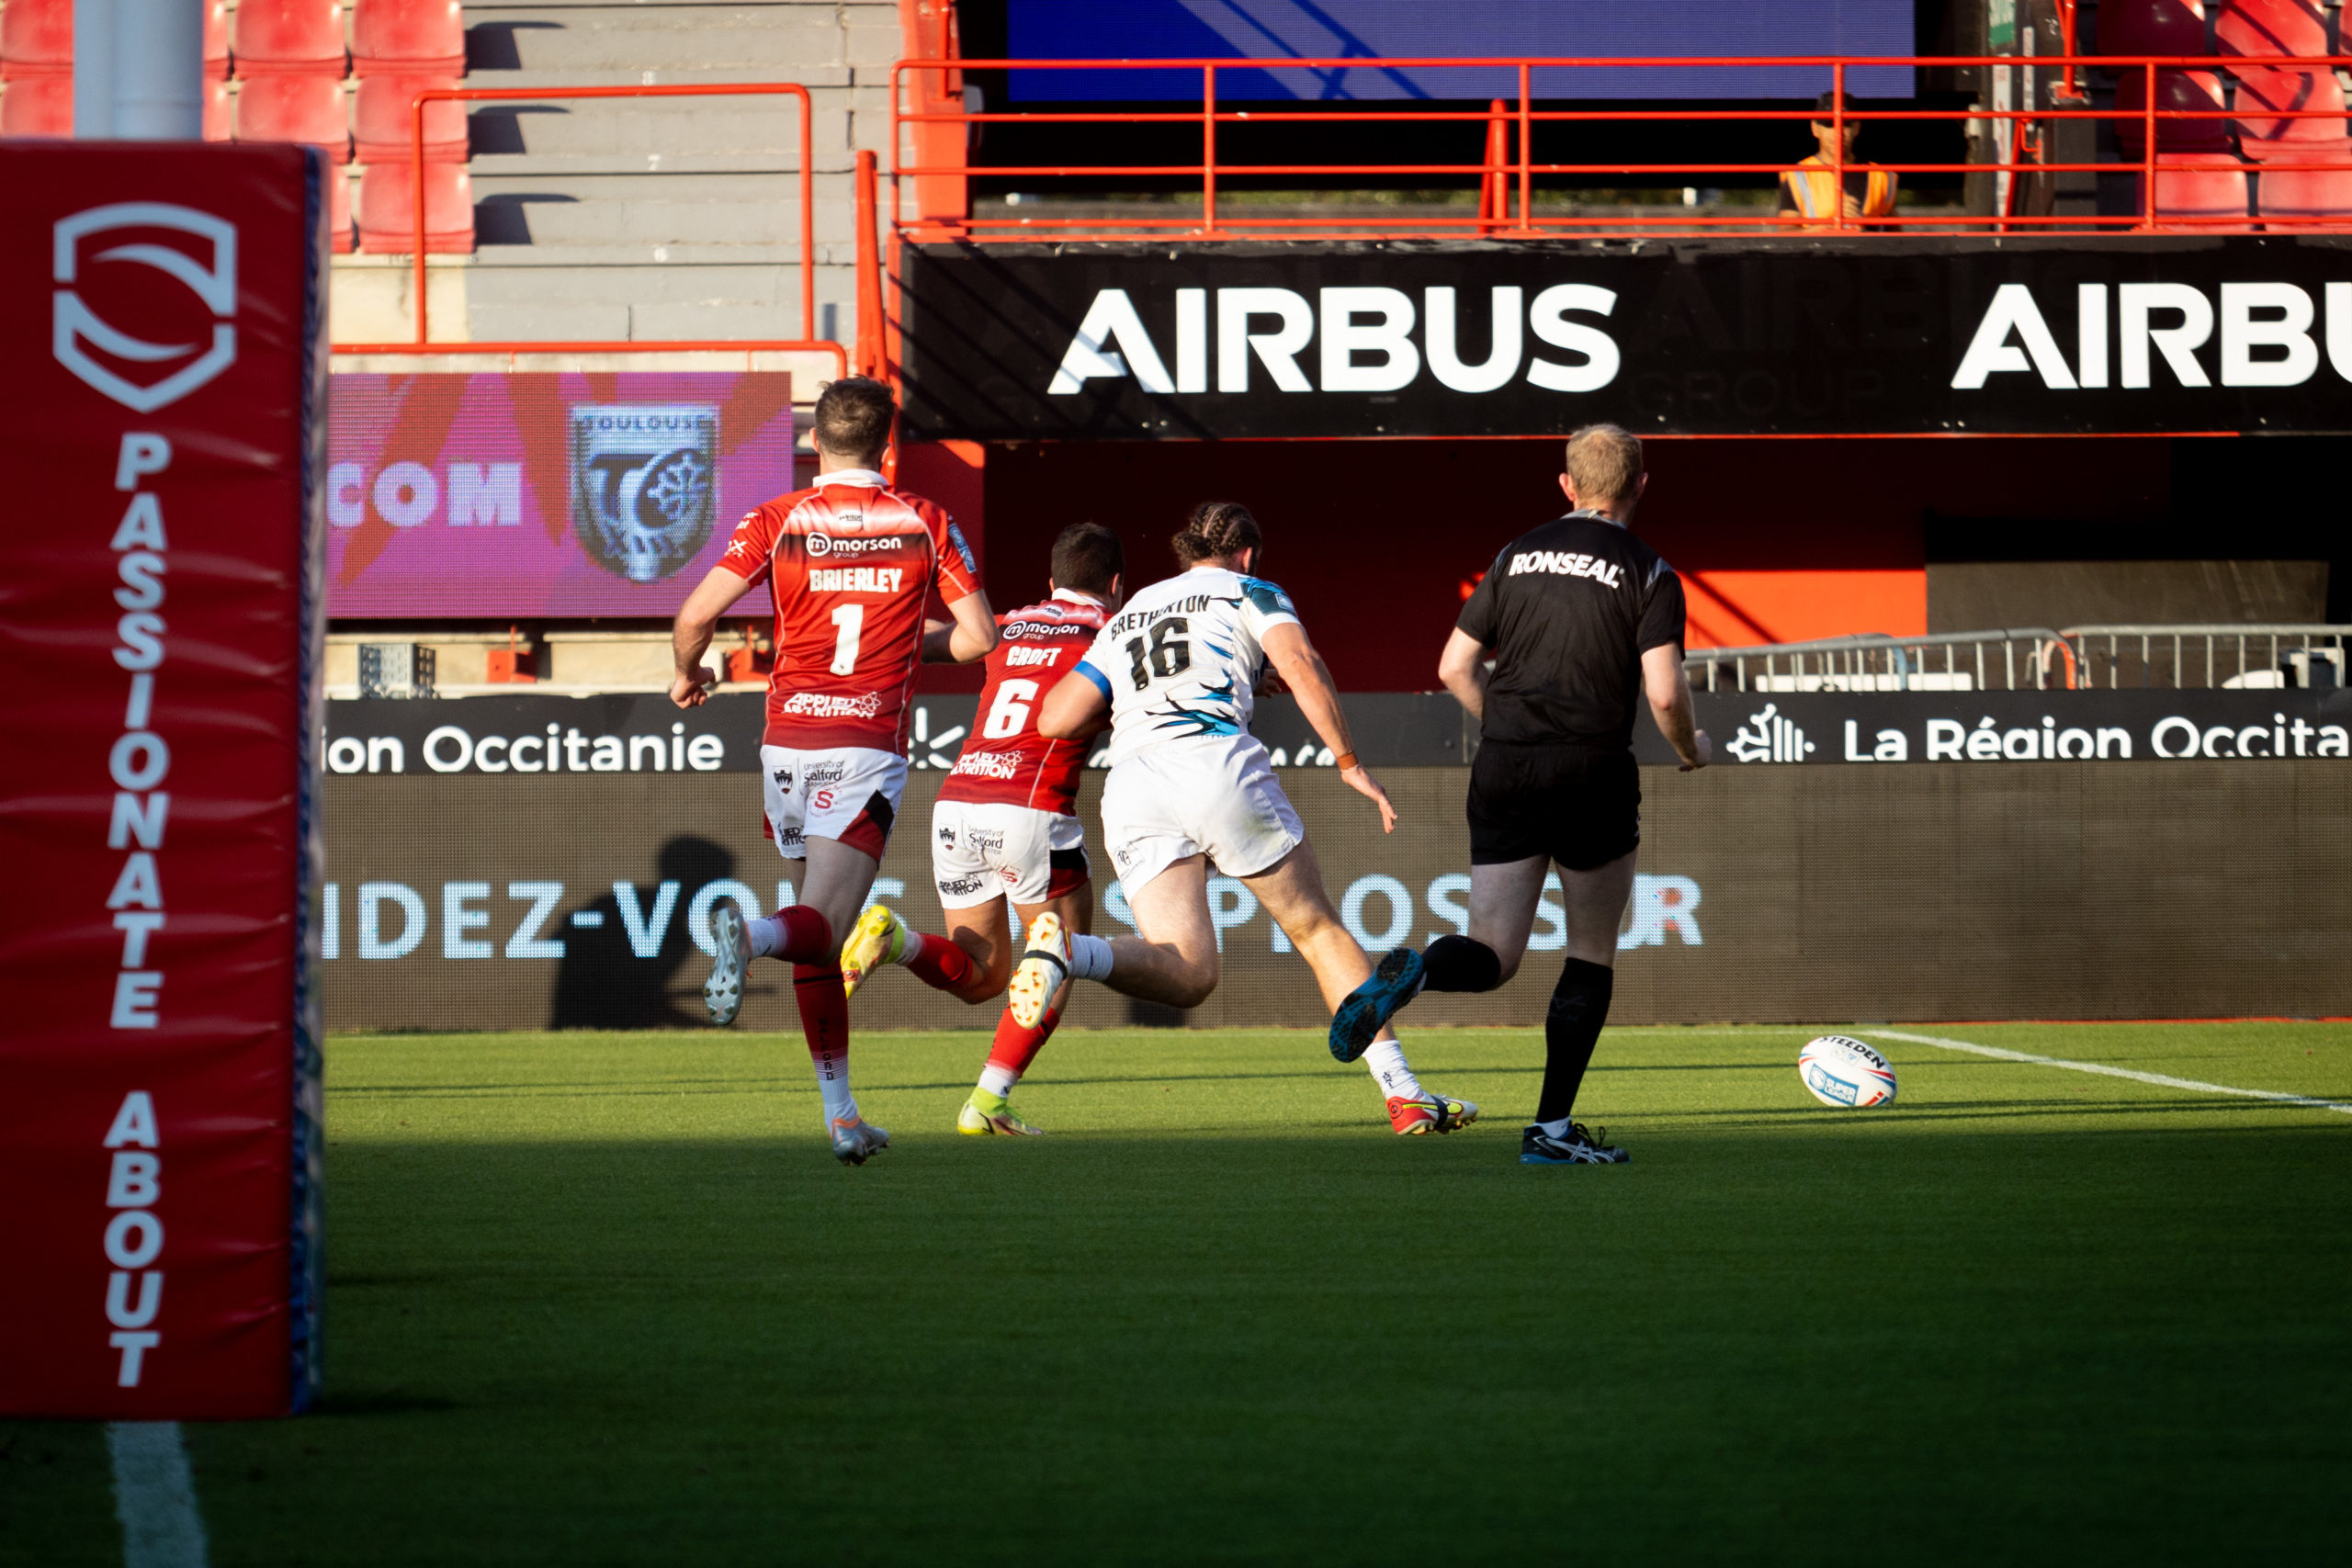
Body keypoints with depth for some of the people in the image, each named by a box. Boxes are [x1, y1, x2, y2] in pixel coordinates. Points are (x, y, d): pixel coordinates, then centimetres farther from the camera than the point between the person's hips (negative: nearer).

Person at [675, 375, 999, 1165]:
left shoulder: (776, 522, 1)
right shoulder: (925, 523, 2)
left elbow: (695, 614, -7)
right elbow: (979, 635, 1)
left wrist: (688, 675, 14)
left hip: (789, 744, 2)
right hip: (869, 748, -2)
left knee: (819, 946, 14)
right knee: (822, 926, -9)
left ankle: (839, 1112, 11)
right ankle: (750, 934, -44)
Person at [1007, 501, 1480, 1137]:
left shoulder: (1126, 618, 31)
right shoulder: (1249, 594, 19)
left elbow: (1056, 719, 23)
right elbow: (1301, 665, -1)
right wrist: (1350, 763, 2)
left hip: (1131, 783, 3)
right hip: (1217, 762, -3)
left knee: (1187, 976, -5)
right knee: (1319, 930, 11)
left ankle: (1067, 950, -34)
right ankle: (1403, 1093, 6)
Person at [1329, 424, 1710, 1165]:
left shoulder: (1519, 555, 11)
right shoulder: (1648, 573, -1)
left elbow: (1455, 667, 10)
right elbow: (1664, 692, -11)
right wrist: (1691, 750, 10)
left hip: (1503, 772, 3)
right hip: (1592, 773, -3)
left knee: (1492, 957, 5)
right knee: (1592, 955, 13)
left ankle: (1412, 973, -30)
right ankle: (1552, 1127, 7)